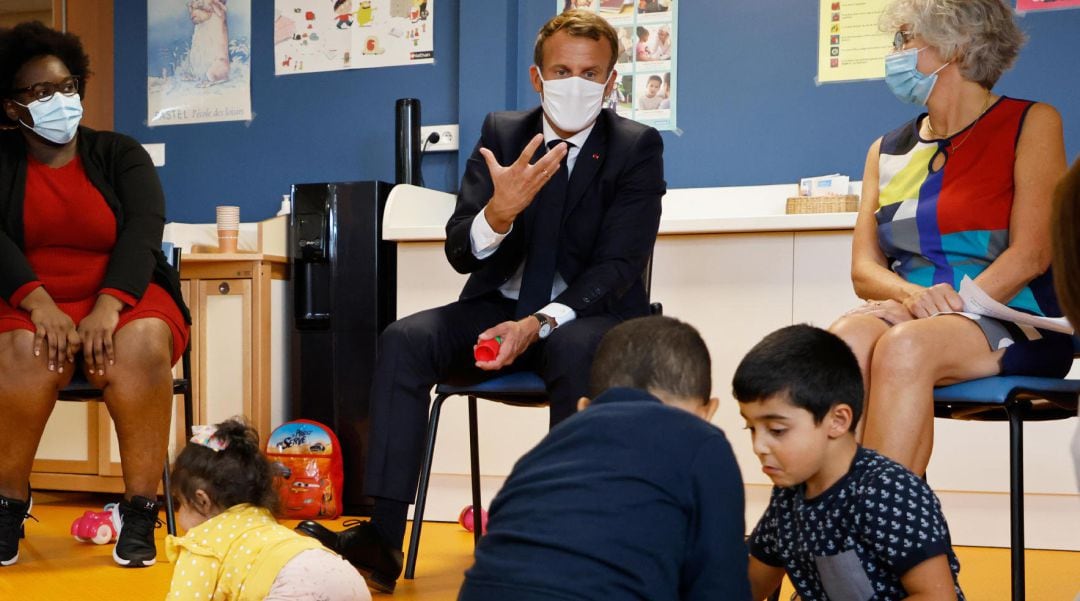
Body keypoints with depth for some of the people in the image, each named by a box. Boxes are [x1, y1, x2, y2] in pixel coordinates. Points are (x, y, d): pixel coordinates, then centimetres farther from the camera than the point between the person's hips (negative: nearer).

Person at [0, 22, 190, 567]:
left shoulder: (119, 154, 7)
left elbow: (143, 231, -9)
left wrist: (108, 306, -27)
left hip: (122, 300, 0)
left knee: (143, 344, -35)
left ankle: (141, 509, -27)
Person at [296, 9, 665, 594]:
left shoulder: (638, 147, -5)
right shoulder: (501, 133, 3)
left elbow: (619, 266, -12)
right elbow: (461, 254, -4)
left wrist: (538, 324, -28)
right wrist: (499, 210, -28)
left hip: (590, 315, -3)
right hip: (498, 306, 3)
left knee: (574, 348, -38)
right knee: (404, 339, -22)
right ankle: (382, 537, -27)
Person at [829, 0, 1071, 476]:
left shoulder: (1031, 124, 5)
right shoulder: (887, 150, 19)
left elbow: (1031, 254, -6)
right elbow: (864, 268, 9)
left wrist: (945, 308, -18)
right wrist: (914, 296, -13)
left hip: (1014, 321, -4)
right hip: (916, 319, 4)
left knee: (904, 346, -36)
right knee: (847, 338, -31)